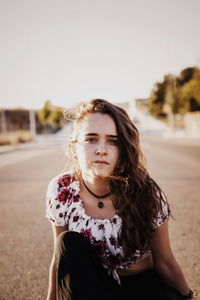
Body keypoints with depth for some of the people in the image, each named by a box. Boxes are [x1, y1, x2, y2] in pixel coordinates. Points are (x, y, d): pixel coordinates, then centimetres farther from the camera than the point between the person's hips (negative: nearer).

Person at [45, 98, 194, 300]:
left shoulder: (146, 193, -23)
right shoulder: (60, 191, -18)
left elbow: (165, 263, -10)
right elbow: (60, 258, -4)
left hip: (143, 284, -2)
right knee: (70, 243, -27)